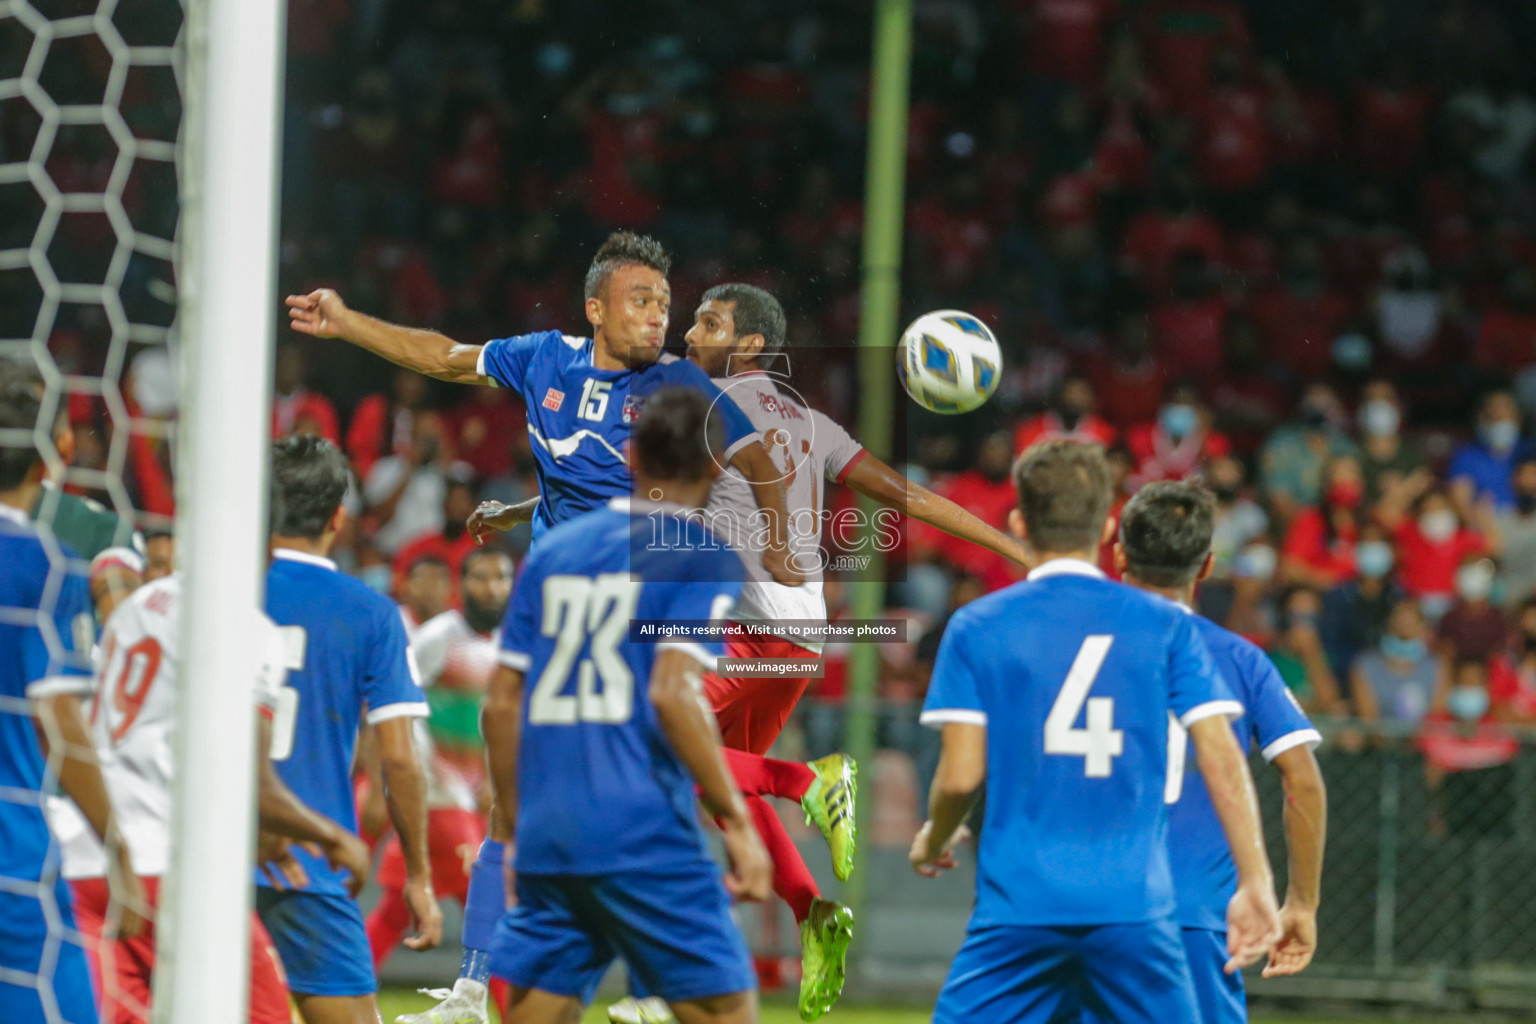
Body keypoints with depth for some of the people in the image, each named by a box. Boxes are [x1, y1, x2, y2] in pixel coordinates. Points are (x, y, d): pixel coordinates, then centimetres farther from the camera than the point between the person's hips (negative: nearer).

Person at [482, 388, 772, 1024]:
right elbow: (671, 692, -13)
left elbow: (501, 704, 14)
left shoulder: (553, 551, 15)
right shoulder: (702, 556, -1)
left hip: (546, 844, 6)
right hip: (644, 836, -6)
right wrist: (736, 821, -10)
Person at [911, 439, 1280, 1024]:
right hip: (1136, 905, 1)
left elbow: (961, 774, -2)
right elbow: (1221, 759, -1)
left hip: (1019, 904, -1)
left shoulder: (976, 627, 3)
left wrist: (933, 840, 19)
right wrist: (1255, 884, 2)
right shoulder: (1164, 626, 6)